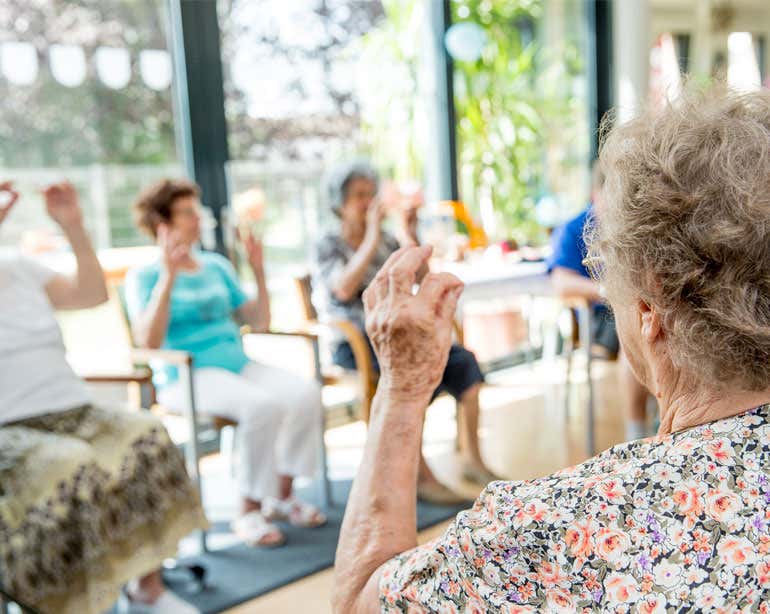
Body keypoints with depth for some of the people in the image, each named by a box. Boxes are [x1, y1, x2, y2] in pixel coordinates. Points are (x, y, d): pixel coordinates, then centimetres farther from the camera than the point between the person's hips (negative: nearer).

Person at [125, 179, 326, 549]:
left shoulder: (216, 265, 17)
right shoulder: (144, 277, 2)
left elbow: (259, 323, 15)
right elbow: (148, 342, -15)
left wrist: (259, 272, 5)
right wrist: (169, 276, -18)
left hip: (240, 364, 6)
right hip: (187, 377, -5)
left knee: (306, 393, -22)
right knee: (262, 406, -33)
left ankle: (282, 496, -8)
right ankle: (248, 512, -18)